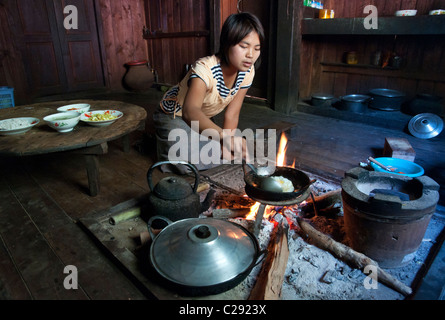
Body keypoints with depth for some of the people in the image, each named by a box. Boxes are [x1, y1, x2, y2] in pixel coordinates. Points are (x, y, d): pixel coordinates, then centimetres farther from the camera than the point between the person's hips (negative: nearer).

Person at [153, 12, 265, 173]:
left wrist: (226, 146, -21)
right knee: (187, 163, -23)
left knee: (220, 156, -7)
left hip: (202, 119, 6)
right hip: (174, 115, -6)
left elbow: (232, 114, -12)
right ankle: (163, 141, 8)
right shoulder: (205, 68, -37)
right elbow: (190, 112, -56)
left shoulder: (247, 71, -17)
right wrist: (225, 136, -71)